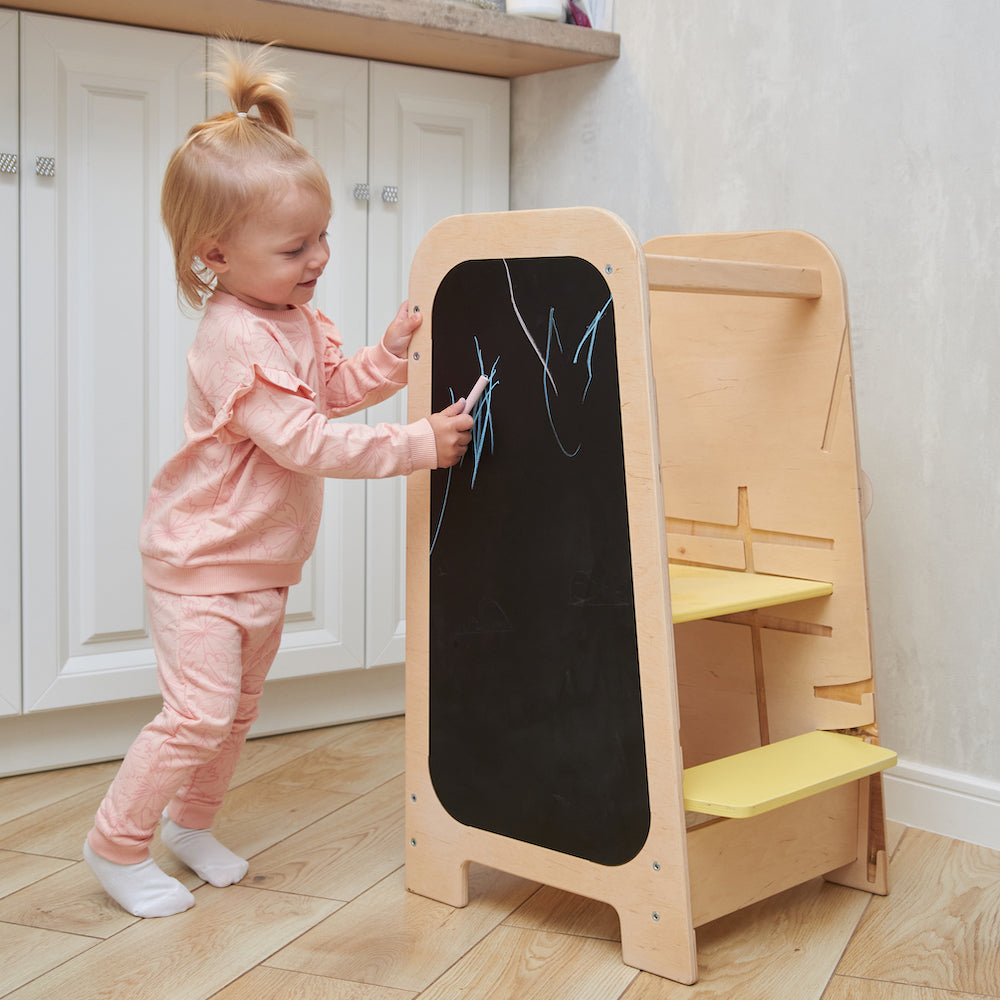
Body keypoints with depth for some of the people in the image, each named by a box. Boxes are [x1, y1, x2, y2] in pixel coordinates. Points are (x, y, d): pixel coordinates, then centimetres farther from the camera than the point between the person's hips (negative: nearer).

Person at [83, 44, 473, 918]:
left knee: (240, 707, 19)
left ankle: (191, 820, 38)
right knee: (198, 713, -9)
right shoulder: (237, 340, -28)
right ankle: (116, 843, 10)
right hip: (201, 563, -9)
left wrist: (392, 353, -5)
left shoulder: (298, 318, 2)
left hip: (265, 565, 9)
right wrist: (418, 445, -30)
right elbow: (305, 441, -31)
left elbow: (336, 387, 15)